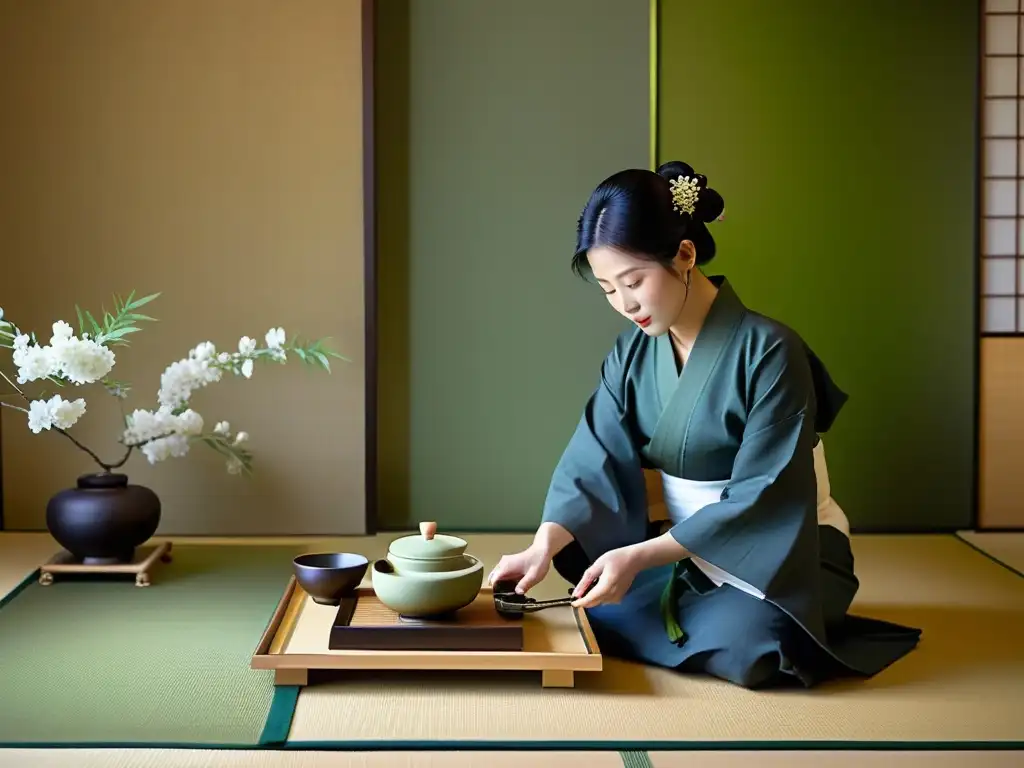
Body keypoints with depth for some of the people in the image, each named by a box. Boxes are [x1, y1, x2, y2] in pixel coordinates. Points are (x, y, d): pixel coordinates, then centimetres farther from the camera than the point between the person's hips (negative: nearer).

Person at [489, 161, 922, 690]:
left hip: (782, 553, -5)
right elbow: (593, 459, -10)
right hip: (687, 547, 6)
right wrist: (543, 547, -28)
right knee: (596, 613, -18)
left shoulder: (767, 350, -21)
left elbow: (761, 498, -23)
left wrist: (639, 556, -28)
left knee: (736, 646, -34)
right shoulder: (633, 351, -1)